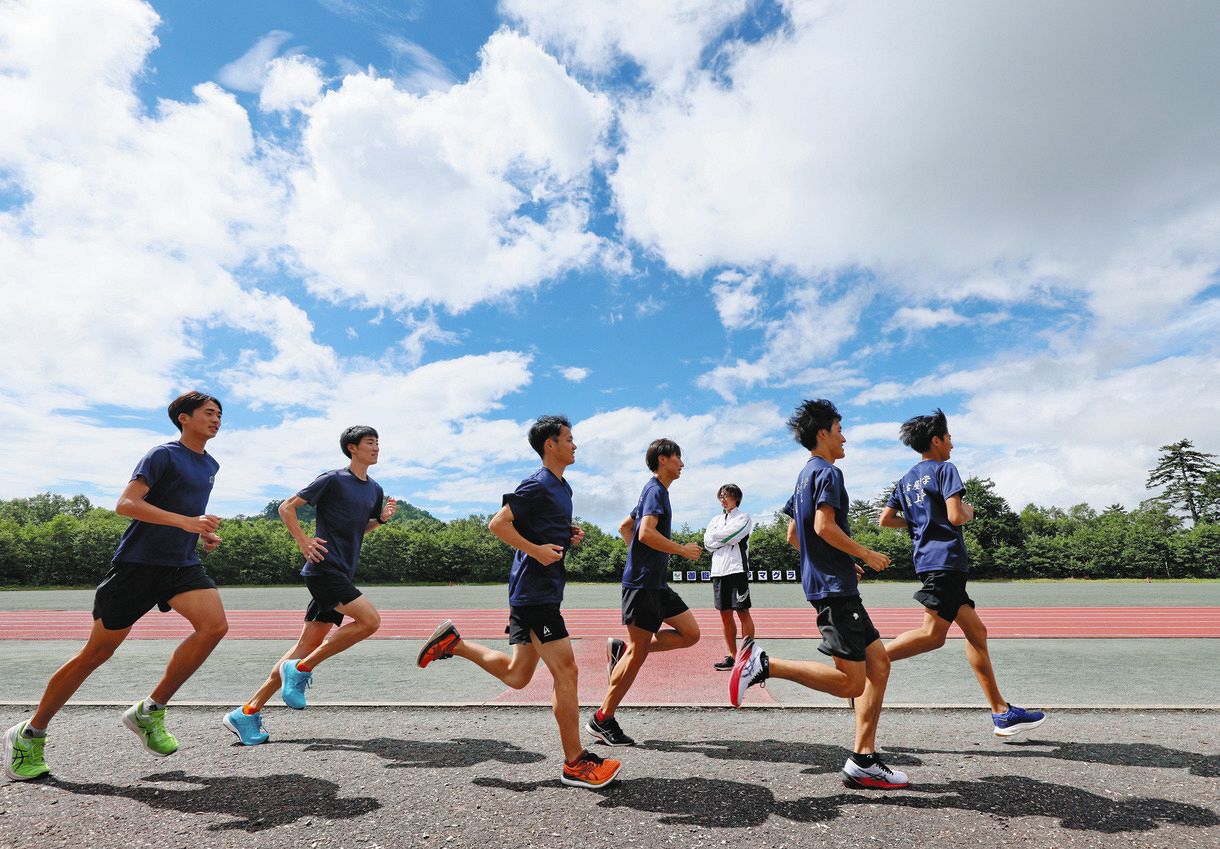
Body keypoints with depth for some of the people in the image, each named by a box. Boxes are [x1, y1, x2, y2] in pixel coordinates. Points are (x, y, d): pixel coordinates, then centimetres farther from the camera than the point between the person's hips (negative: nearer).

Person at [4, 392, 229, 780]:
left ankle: (149, 711, -3)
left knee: (215, 625, -18)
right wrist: (186, 522, -30)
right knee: (97, 652, 4)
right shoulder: (164, 455, -9)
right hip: (137, 562, -6)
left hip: (182, 565, 6)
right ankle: (30, 733, 27)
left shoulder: (211, 466, 14)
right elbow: (125, 504, -20)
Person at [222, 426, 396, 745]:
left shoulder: (375, 490, 15)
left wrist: (381, 518, 7)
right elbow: (287, 507, -3)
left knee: (307, 647, 7)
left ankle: (248, 712, 17)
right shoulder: (332, 479, -7)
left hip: (341, 575, 8)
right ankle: (300, 669, -6)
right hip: (323, 567, -8)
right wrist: (304, 542, -14)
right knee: (370, 619, -20)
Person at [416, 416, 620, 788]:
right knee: (565, 671, -6)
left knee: (517, 675, 17)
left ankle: (453, 643, 27)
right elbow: (498, 523, -18)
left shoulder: (563, 488, 16)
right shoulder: (537, 485, -13)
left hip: (543, 591, 10)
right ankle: (575, 763, 6)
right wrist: (537, 550, -23)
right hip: (534, 592, -10)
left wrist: (571, 533, 8)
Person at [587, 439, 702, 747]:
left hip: (656, 583, 10)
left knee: (690, 634, 8)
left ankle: (621, 649, 12)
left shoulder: (655, 490, 18)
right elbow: (646, 533, -25)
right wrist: (683, 550, -15)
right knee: (638, 652, -4)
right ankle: (602, 720, 8)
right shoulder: (656, 489, -11)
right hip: (642, 582, -10)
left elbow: (624, 527, 26)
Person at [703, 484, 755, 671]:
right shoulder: (716, 520, 21)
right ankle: (733, 655, 15)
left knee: (743, 613, -5)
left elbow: (731, 535, -13)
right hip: (718, 571, 6)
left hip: (736, 570, -6)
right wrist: (726, 539, -4)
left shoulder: (744, 517, 3)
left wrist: (715, 536, 1)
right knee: (725, 614, 7)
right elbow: (707, 543, 7)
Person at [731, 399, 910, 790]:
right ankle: (764, 663, -10)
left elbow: (793, 535, 22)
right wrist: (866, 555, -10)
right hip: (834, 586, -10)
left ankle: (863, 761, 14)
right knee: (851, 682, -9)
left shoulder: (805, 475, 19)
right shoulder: (828, 472, -10)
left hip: (828, 582, 10)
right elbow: (824, 526, -24)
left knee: (879, 662, 12)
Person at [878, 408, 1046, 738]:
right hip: (945, 559, -9)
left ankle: (1002, 713, 14)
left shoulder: (907, 479, 18)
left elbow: (885, 519, 16)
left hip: (927, 560, 9)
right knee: (933, 634, -14)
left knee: (976, 632, 11)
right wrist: (968, 512, 5)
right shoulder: (944, 469, -5)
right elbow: (955, 516, -16)